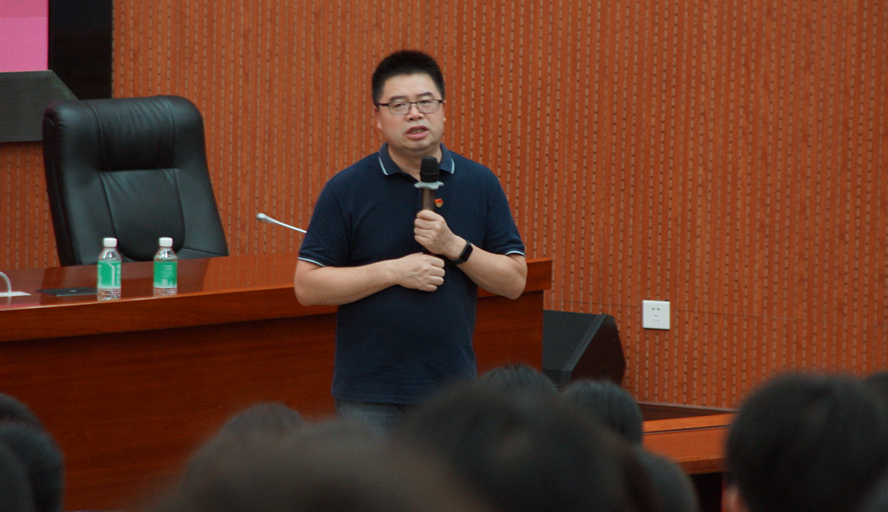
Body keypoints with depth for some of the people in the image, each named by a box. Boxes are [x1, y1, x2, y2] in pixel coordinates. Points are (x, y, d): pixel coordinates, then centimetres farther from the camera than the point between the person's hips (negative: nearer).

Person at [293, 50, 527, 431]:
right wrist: (394, 271, -15)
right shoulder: (346, 190, -2)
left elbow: (515, 281, 5)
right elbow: (308, 286, -6)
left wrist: (455, 247, -12)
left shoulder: (480, 185, 6)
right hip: (369, 395, -2)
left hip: (451, 385, 2)